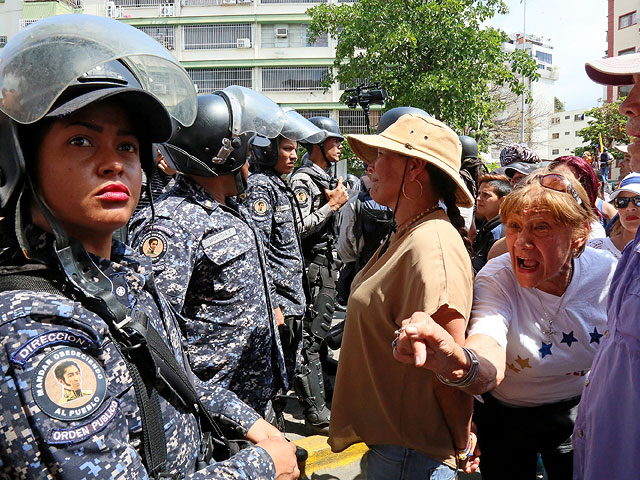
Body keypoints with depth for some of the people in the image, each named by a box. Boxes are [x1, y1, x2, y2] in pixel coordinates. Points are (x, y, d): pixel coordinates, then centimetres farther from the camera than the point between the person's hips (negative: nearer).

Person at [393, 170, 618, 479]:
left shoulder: (608, 274, -18)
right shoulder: (496, 278, -27)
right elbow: (489, 369, -46)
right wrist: (456, 363, -67)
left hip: (578, 418, 2)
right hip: (504, 417, -1)